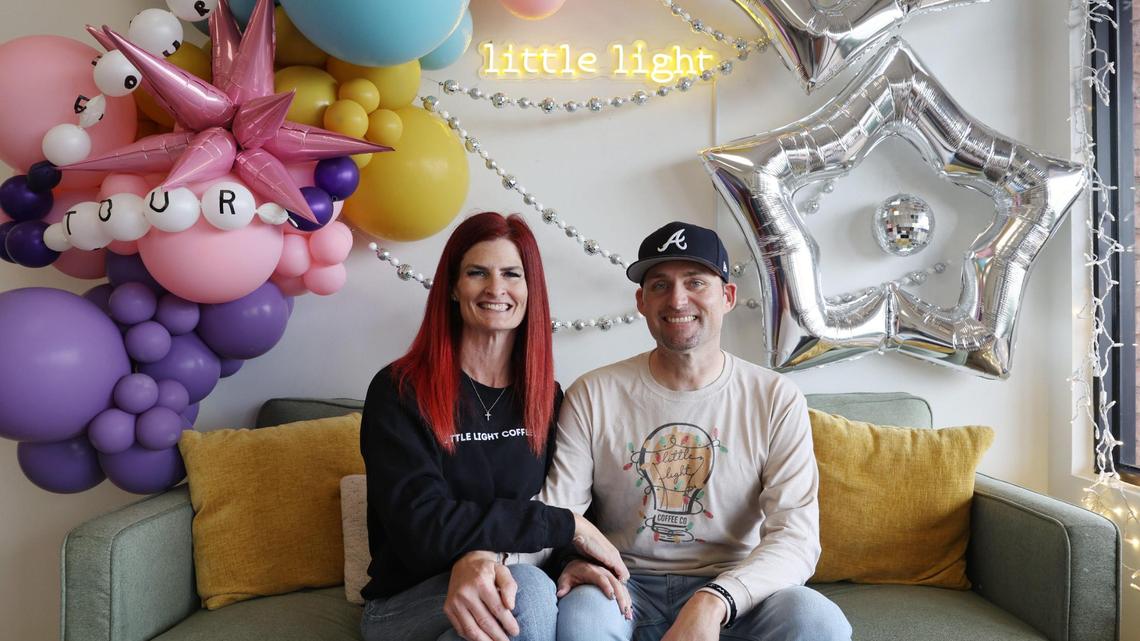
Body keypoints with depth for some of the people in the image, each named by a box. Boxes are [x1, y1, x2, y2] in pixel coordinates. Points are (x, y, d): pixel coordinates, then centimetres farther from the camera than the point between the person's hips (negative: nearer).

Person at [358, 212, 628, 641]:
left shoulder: (547, 396, 6)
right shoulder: (399, 392, -9)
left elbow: (555, 498, -2)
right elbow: (422, 528, -19)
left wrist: (486, 554, -25)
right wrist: (569, 525, -17)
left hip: (503, 584, 3)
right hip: (404, 604, -3)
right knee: (528, 593, -33)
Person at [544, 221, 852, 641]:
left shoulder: (777, 401, -3)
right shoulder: (592, 397, -3)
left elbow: (796, 538, -10)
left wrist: (714, 601, -28)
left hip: (734, 593, 1)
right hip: (626, 588, 0)